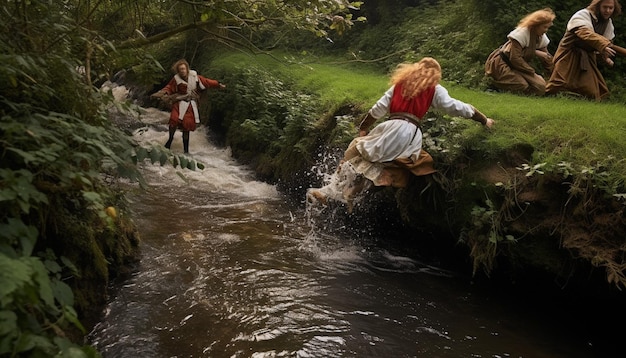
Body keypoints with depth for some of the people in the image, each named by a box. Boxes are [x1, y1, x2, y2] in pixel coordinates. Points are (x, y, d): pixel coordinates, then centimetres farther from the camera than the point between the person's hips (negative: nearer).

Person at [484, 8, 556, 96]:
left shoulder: (542, 37, 1)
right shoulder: (521, 33, -23)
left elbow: (547, 58, 8)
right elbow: (515, 58, -26)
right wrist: (532, 71, -18)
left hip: (521, 64, 8)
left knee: (541, 87, -11)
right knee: (522, 86, -28)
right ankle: (495, 82, -2)